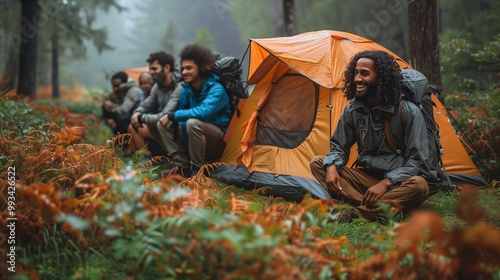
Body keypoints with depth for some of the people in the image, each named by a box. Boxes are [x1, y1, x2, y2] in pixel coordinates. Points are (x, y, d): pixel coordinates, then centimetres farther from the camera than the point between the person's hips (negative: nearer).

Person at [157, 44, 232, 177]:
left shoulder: (216, 89, -21)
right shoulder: (186, 89, 1)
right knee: (163, 123, -7)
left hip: (218, 139, -7)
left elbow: (203, 112, -37)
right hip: (195, 137, 7)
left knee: (193, 122, -35)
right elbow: (183, 112, 12)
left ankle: (197, 168, -19)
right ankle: (182, 165, -7)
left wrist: (172, 116, -30)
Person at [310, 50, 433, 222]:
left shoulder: (409, 112, -14)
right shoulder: (353, 110, 1)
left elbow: (417, 161, -15)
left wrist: (386, 183, -27)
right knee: (317, 163, -12)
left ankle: (355, 213, -30)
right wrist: (332, 166, -17)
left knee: (419, 186, -38)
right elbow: (339, 147, 7)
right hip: (365, 178, 5)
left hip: (395, 183, -5)